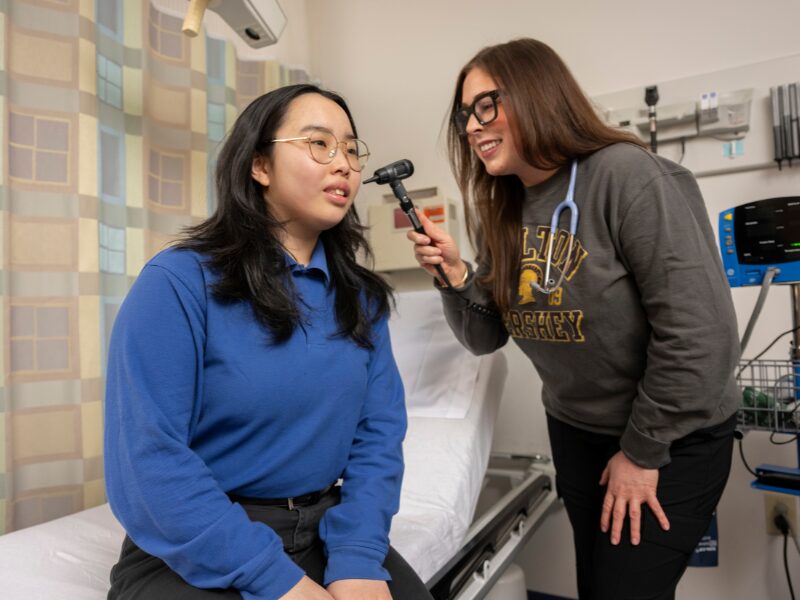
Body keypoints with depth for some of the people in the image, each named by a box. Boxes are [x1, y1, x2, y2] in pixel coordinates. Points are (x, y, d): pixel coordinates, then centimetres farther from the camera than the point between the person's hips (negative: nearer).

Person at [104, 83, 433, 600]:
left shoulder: (360, 296, 2)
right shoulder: (178, 283, -13)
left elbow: (379, 430, -3)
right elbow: (148, 461, -18)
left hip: (326, 532, 4)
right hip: (195, 551, -3)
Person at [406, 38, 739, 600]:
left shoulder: (626, 175, -21)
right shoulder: (505, 212, -1)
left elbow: (699, 331, -23)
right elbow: (486, 337, 2)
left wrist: (643, 452, -16)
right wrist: (453, 273, -17)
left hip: (672, 442, -6)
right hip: (576, 434, 6)